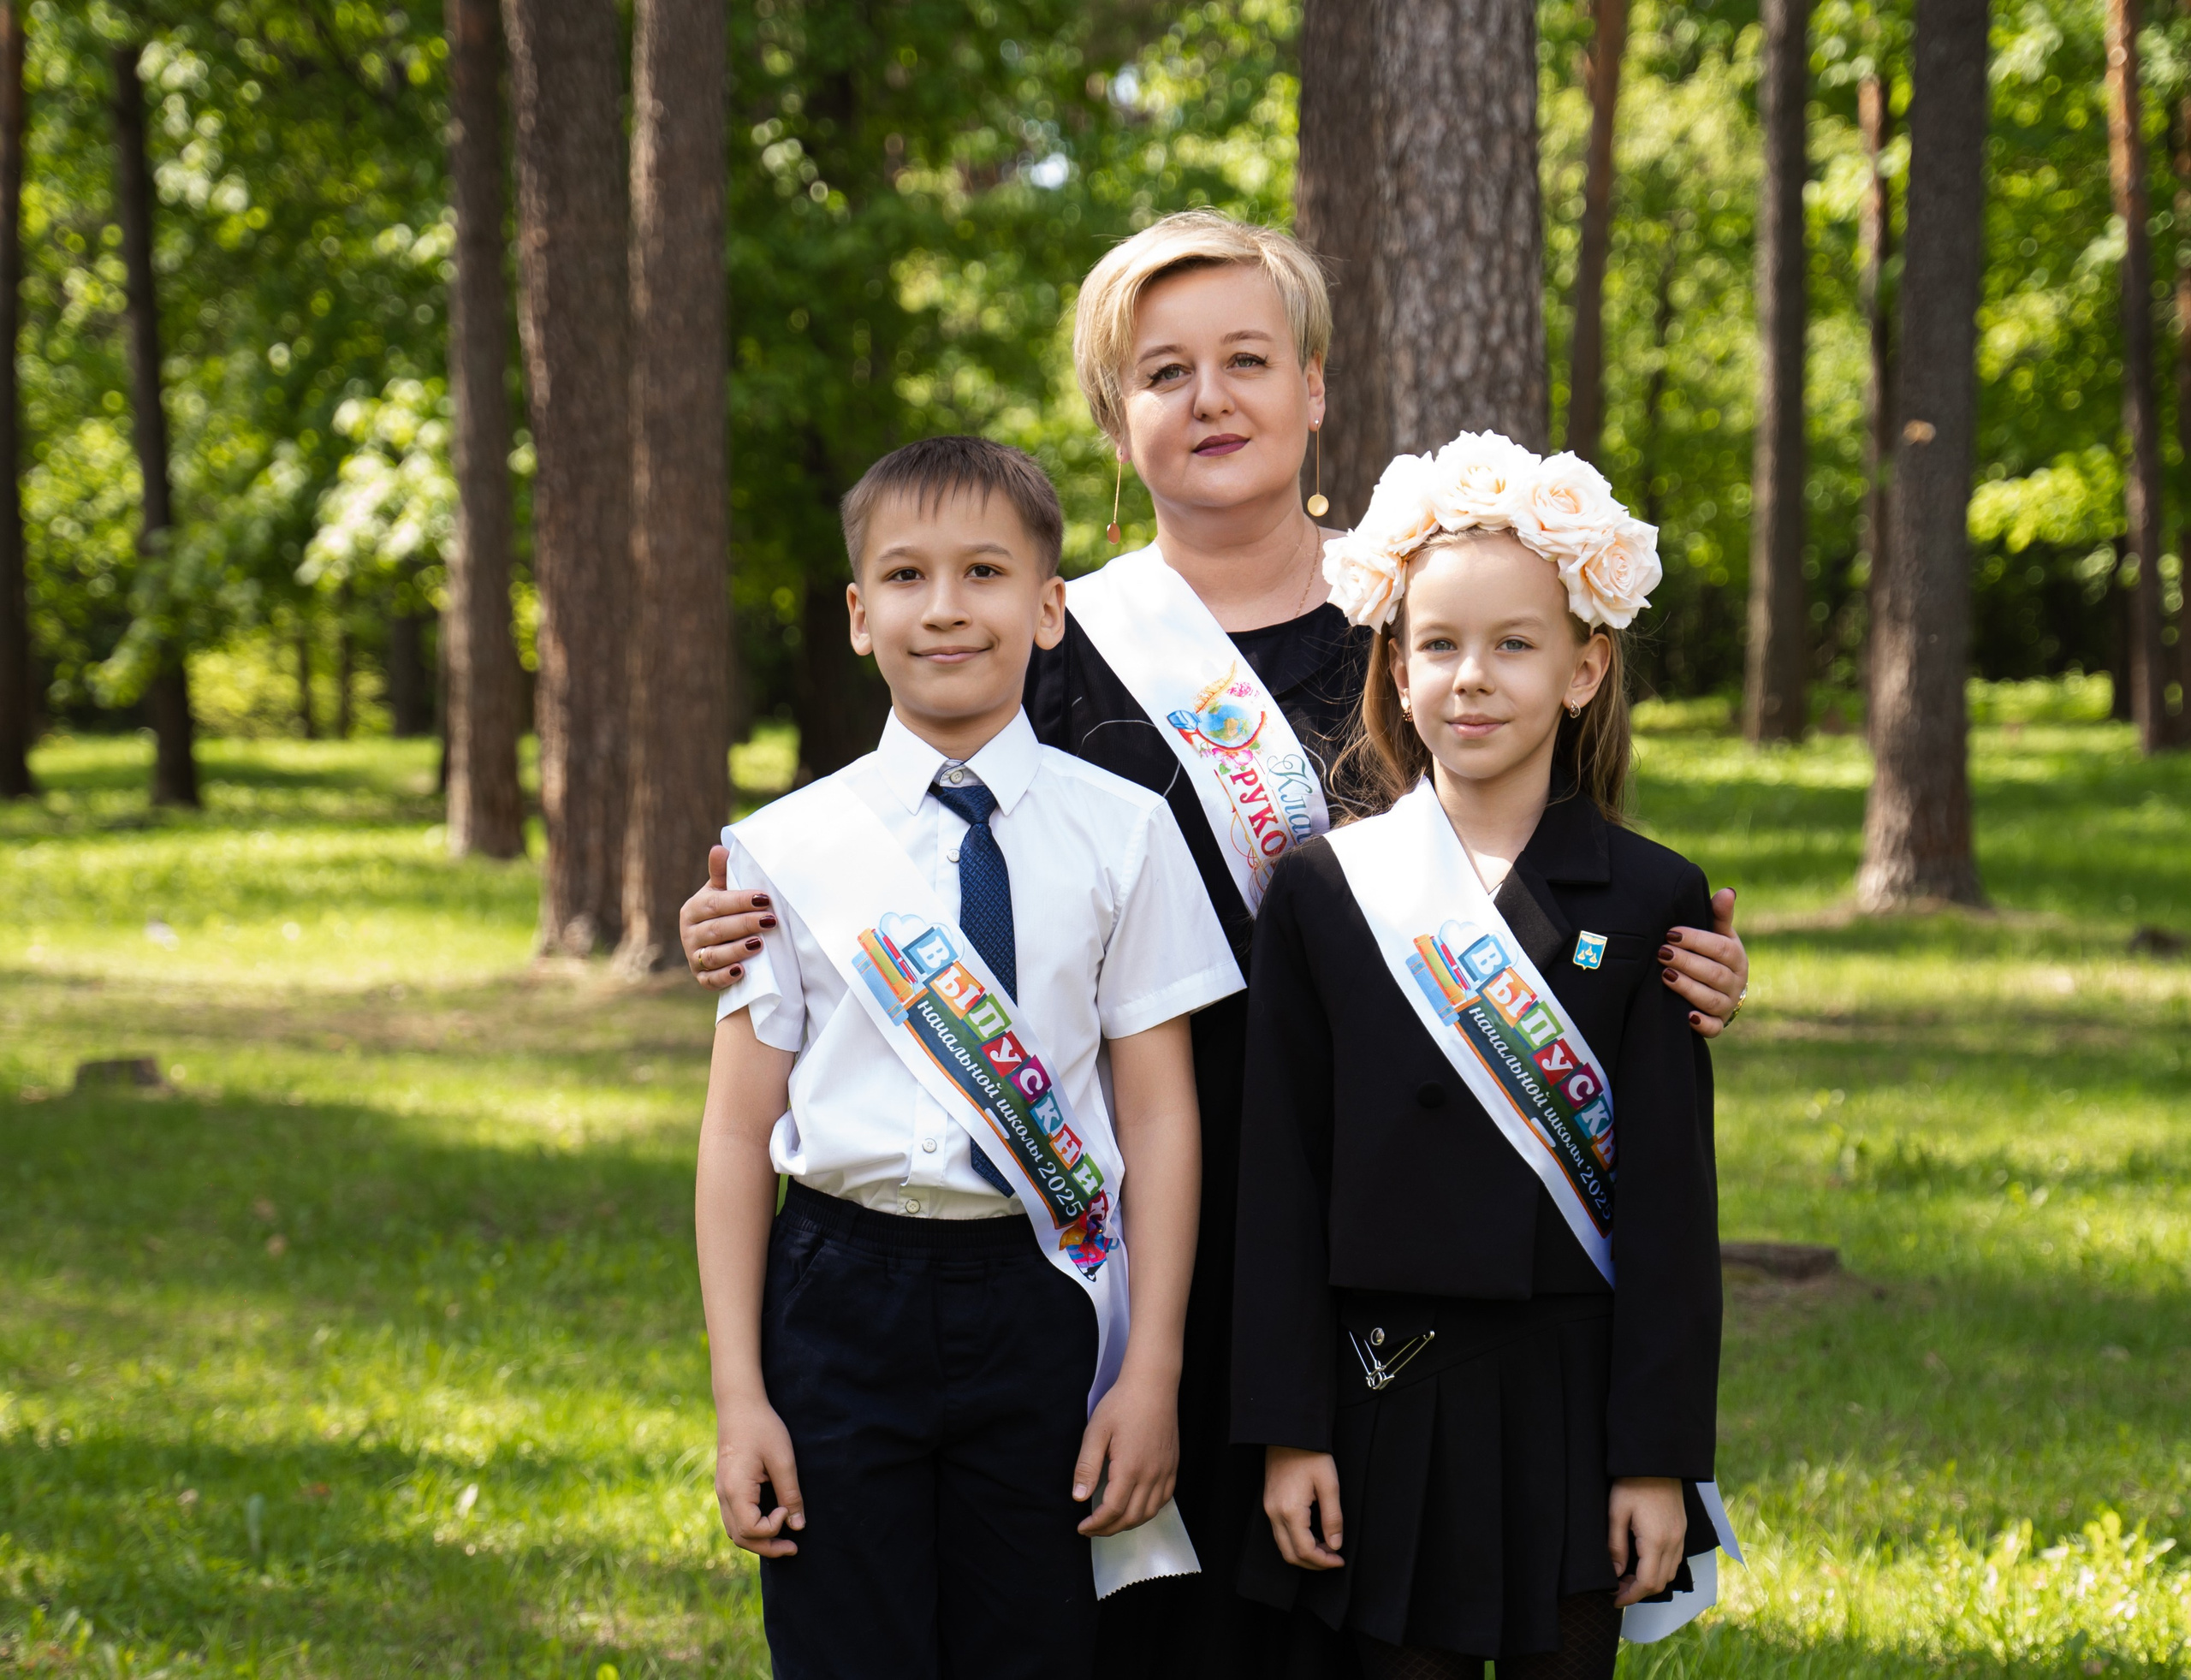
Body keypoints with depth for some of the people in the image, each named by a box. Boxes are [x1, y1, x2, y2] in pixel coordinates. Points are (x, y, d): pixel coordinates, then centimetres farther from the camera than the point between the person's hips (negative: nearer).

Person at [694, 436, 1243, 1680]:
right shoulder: (786, 851, 2)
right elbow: (739, 1131, 2)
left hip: (1043, 1301, 0)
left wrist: (1152, 1371, -3)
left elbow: (1159, 1117, 1)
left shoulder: (1123, 835, 2)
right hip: (844, 1301, 0)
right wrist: (739, 1396, -1)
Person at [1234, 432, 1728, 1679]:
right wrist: (1289, 1430, -3)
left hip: (1572, 1402, 0)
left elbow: (1672, 1197, -1)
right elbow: (1281, 1174, 1)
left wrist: (1659, 1451, -6)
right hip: (1389, 1398, 0)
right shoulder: (1324, 891, 2)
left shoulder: (1649, 903, 1)